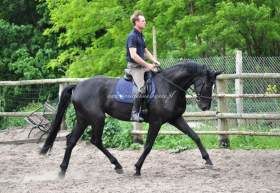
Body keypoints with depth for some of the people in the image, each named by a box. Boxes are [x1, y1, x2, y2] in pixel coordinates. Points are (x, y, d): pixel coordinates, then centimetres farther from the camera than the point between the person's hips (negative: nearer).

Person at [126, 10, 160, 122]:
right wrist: (147, 65, -20)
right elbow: (133, 55, -22)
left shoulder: (141, 36, 16)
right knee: (142, 88, -25)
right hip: (134, 66, -10)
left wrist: (154, 61, 8)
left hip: (142, 65, 10)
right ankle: (134, 113, -23)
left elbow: (145, 51, 25)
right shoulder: (132, 36, -13)